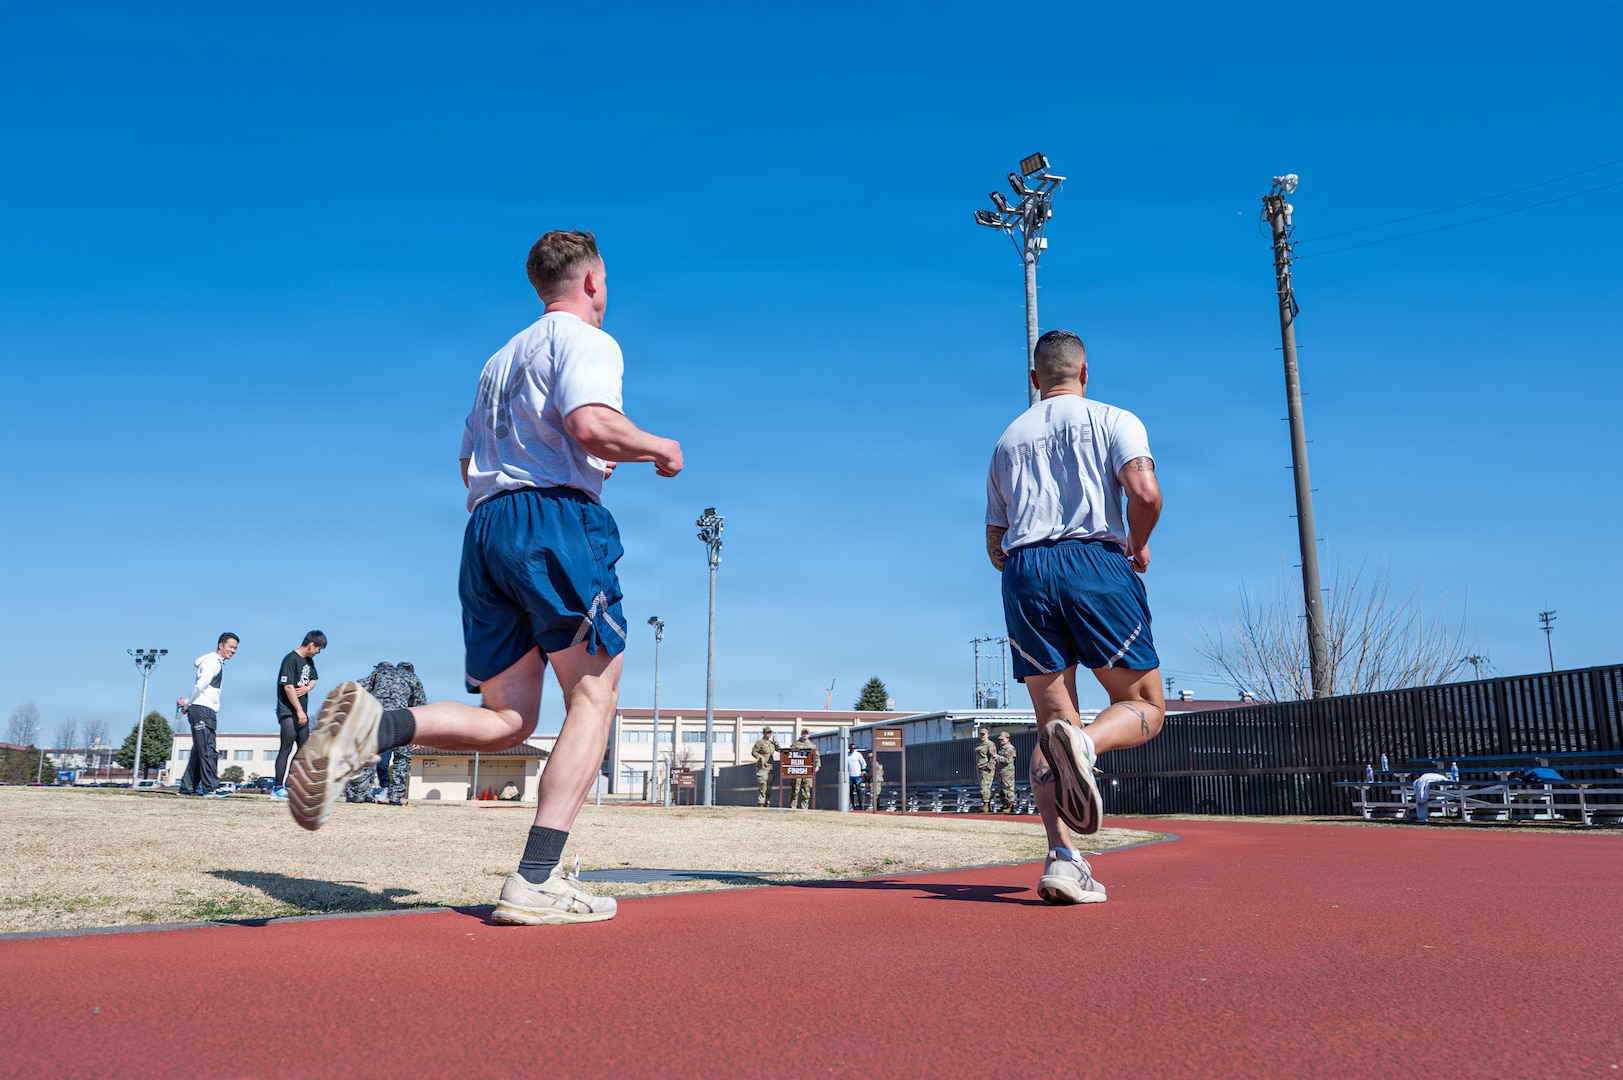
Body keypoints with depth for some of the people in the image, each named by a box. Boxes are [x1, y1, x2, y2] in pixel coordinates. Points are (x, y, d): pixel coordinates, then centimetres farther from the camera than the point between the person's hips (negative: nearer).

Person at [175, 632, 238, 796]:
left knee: (199, 750, 9)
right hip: (201, 710, -10)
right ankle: (210, 787, -17)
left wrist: (187, 702, 5)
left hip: (208, 711, 10)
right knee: (207, 750, -13)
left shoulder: (218, 663, 22)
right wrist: (187, 703, -5)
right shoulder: (212, 662, -8)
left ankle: (188, 787, 12)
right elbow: (200, 685, -17)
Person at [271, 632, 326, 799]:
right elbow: (288, 687, -19)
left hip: (301, 712, 9)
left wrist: (307, 687, -1)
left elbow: (313, 678, 24)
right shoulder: (291, 660, -15)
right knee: (286, 749, -10)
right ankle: (278, 788, -9)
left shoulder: (309, 661, 12)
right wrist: (299, 711, -20)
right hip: (288, 712, -9)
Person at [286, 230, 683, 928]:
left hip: (485, 524, 8)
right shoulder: (585, 339, 3)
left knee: (507, 720, 8)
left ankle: (374, 728, -16)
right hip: (555, 517, -7)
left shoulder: (501, 358, 29)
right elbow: (591, 423, -17)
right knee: (593, 698, -2)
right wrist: (657, 448, 2)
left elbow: (471, 464, 30)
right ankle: (537, 883, -11)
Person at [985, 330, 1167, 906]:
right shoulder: (1113, 419, 11)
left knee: (1052, 720, 5)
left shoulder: (1007, 440, 21)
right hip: (1095, 562, -3)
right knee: (1144, 706, 8)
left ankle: (1062, 858, -12)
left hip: (1023, 573, 3)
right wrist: (1138, 546, 10)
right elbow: (1145, 492, -8)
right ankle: (1083, 743, -26)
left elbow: (995, 545, 20)